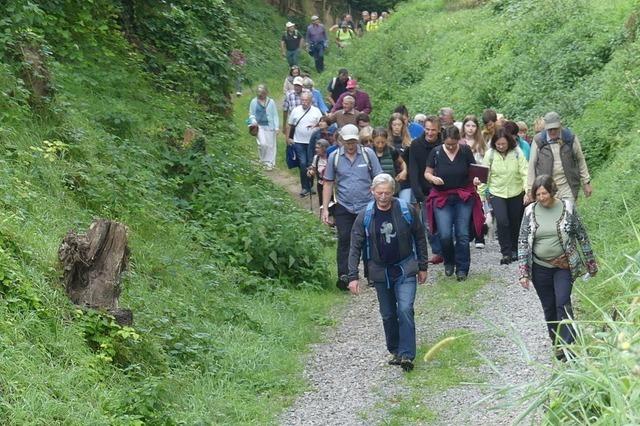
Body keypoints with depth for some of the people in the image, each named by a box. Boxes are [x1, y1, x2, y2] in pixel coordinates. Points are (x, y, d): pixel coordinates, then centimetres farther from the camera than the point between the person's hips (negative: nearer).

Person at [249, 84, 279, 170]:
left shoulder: (271, 102, 1)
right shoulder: (254, 102, 2)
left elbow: (275, 115, 4)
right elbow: (251, 114, 11)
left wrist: (276, 127, -1)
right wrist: (253, 121, -10)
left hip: (270, 126, 1)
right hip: (259, 126, -1)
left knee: (270, 145, 5)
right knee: (262, 144, -15)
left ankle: (270, 163, 18)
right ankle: (263, 160, 7)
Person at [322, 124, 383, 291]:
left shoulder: (368, 154, -2)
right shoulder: (334, 157, 0)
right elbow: (328, 183, 5)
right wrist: (325, 208, 1)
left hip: (367, 206, 0)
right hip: (343, 208, 0)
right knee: (344, 241, -2)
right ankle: (343, 277, 1)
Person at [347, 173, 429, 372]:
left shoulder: (407, 211, -9)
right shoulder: (365, 217, -7)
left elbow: (420, 238, 2)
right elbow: (355, 248, -5)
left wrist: (422, 267, 5)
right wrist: (353, 276, -11)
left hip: (405, 269, -2)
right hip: (380, 272, 2)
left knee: (405, 310, -15)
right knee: (388, 315, 11)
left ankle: (407, 355, -13)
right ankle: (394, 351, 27)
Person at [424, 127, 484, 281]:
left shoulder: (466, 151, -1)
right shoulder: (436, 152, -2)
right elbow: (427, 173, 5)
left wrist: (476, 179, -16)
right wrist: (433, 178, -17)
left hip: (464, 197, 0)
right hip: (442, 198, 0)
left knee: (462, 235, -1)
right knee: (445, 235, -9)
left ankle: (462, 268, 11)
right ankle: (449, 263, 19)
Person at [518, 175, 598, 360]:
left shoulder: (567, 207, -6)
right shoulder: (530, 211, -2)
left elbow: (581, 235, 3)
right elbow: (523, 243, 1)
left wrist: (590, 262, 6)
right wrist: (523, 273, -4)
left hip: (564, 266, -2)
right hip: (540, 268, 2)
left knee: (563, 304, -13)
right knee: (549, 308, 8)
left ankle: (568, 346, -10)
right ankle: (557, 344, 22)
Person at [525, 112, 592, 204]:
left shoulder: (571, 138, 0)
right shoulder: (538, 140, -1)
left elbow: (580, 160, 9)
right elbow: (532, 165, 2)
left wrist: (586, 183, 10)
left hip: (568, 189, 0)